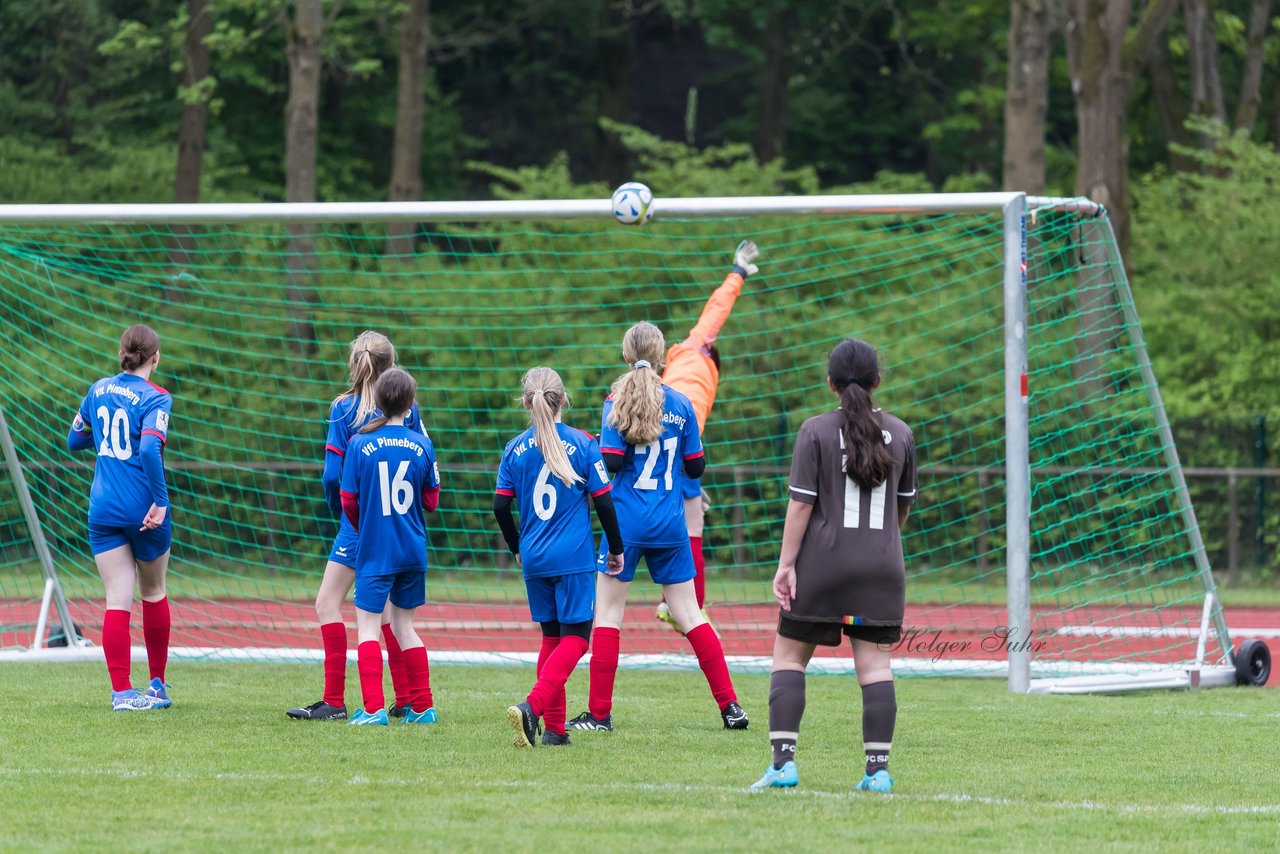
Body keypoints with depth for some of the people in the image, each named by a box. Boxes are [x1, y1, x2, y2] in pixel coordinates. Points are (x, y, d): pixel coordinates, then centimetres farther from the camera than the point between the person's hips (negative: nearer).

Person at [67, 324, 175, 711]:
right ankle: (157, 684, 26)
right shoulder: (155, 398, -10)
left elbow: (74, 440, 19)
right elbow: (149, 449, -24)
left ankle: (122, 691, -8)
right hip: (143, 511, -4)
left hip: (103, 510, 4)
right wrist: (161, 501, -19)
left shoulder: (99, 390, 7)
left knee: (117, 601, 1)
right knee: (153, 593, 16)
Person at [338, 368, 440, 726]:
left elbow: (348, 501, -5)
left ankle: (373, 708, -12)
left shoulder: (361, 444, -8)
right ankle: (422, 707, 17)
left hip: (375, 549, -4)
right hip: (413, 550, 4)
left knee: (367, 625, 0)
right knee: (403, 625, 16)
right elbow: (431, 501, 4)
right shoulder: (422, 445, -1)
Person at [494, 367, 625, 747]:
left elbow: (501, 507, 2)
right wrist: (616, 549, 9)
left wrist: (517, 548, 19)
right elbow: (603, 502, -4)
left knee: (551, 637, 14)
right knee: (574, 637, -1)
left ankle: (554, 727, 11)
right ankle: (532, 706, -23)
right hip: (574, 559, -4)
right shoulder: (582, 445, -6)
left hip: (534, 559, 4)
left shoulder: (516, 449, 2)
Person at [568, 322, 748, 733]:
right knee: (689, 613, 9)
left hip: (626, 524, -3)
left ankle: (599, 713, -1)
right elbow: (696, 466, 7)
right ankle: (730, 705, 6)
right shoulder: (680, 404, 3)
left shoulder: (617, 402, -7)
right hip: (670, 526, 3)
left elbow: (611, 461, -15)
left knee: (607, 613, 3)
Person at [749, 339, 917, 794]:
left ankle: (783, 760, -3)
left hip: (821, 567, -3)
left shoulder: (816, 431, -6)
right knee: (875, 666, 2)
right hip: (882, 567, 3)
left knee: (789, 657, 7)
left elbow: (801, 503, -9)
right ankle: (878, 768, -3)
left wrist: (786, 564, -7)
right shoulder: (900, 433, 6)